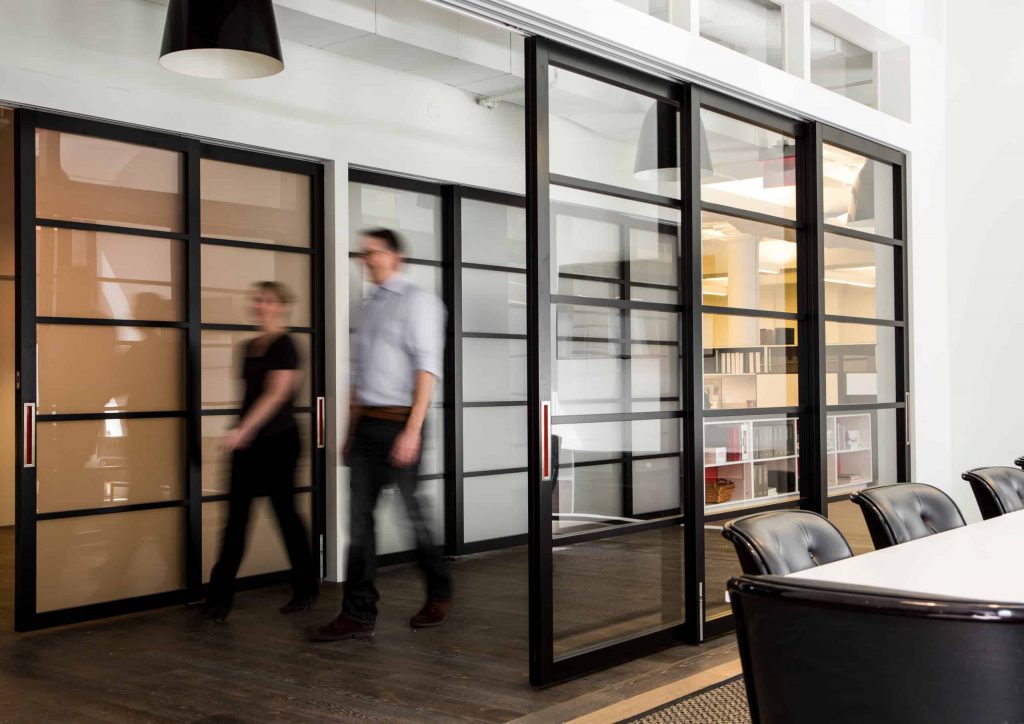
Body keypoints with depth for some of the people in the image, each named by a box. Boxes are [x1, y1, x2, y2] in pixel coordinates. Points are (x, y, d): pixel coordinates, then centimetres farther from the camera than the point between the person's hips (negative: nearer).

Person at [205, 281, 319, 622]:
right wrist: (241, 432, 17)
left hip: (277, 440, -7)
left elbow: (276, 394, -18)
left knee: (285, 511, 2)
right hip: (248, 443, 8)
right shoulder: (250, 347, 13)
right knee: (236, 515, 4)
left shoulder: (284, 345, -10)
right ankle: (219, 597, 5)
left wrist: (243, 430, -22)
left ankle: (306, 589, 18)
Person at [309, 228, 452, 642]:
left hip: (398, 423, -7)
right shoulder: (369, 307, 17)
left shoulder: (417, 301, -4)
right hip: (366, 424, 7)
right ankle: (358, 615, 7)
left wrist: (412, 430, -22)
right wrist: (350, 433, 17)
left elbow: (427, 368, -13)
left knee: (412, 513, 3)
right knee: (360, 518, 3)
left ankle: (438, 595, 24)